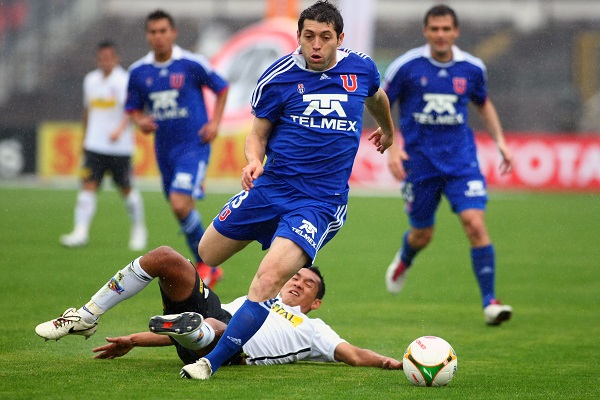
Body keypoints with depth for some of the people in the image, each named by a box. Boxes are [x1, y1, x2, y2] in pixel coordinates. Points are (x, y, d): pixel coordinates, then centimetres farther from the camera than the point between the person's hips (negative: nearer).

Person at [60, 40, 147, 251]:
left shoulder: (123, 81, -9)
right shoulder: (90, 80, 10)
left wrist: (120, 130, -38)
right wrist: (84, 138, 27)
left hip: (120, 147, -4)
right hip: (94, 145, 4)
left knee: (126, 188, 6)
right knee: (88, 185, -10)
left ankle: (138, 229, 25)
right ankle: (81, 231, -15)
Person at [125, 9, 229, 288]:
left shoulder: (193, 64, -9)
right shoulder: (138, 72, 2)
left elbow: (222, 88, 5)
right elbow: (133, 108, 13)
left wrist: (215, 123, -5)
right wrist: (140, 121, -9)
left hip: (194, 146, -5)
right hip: (164, 149, 5)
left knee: (180, 205, -20)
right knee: (182, 211, 10)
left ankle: (206, 263, -2)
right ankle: (209, 268, 26)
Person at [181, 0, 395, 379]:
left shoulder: (361, 68, -1)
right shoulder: (278, 76, -5)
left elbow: (377, 98, 24)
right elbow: (258, 135, 4)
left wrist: (387, 130, 43)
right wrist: (253, 160, -18)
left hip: (320, 202, -2)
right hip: (269, 188, 2)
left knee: (269, 278, -24)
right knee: (202, 258, 10)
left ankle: (212, 362, -20)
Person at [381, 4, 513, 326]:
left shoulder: (472, 68, 0)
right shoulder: (406, 66, -8)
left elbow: (483, 103, 19)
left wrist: (500, 141, 9)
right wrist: (392, 147, -9)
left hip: (461, 160, 1)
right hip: (419, 163, -1)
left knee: (475, 223, -17)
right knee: (422, 234, 10)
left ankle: (490, 302, -11)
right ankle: (404, 260, 49)